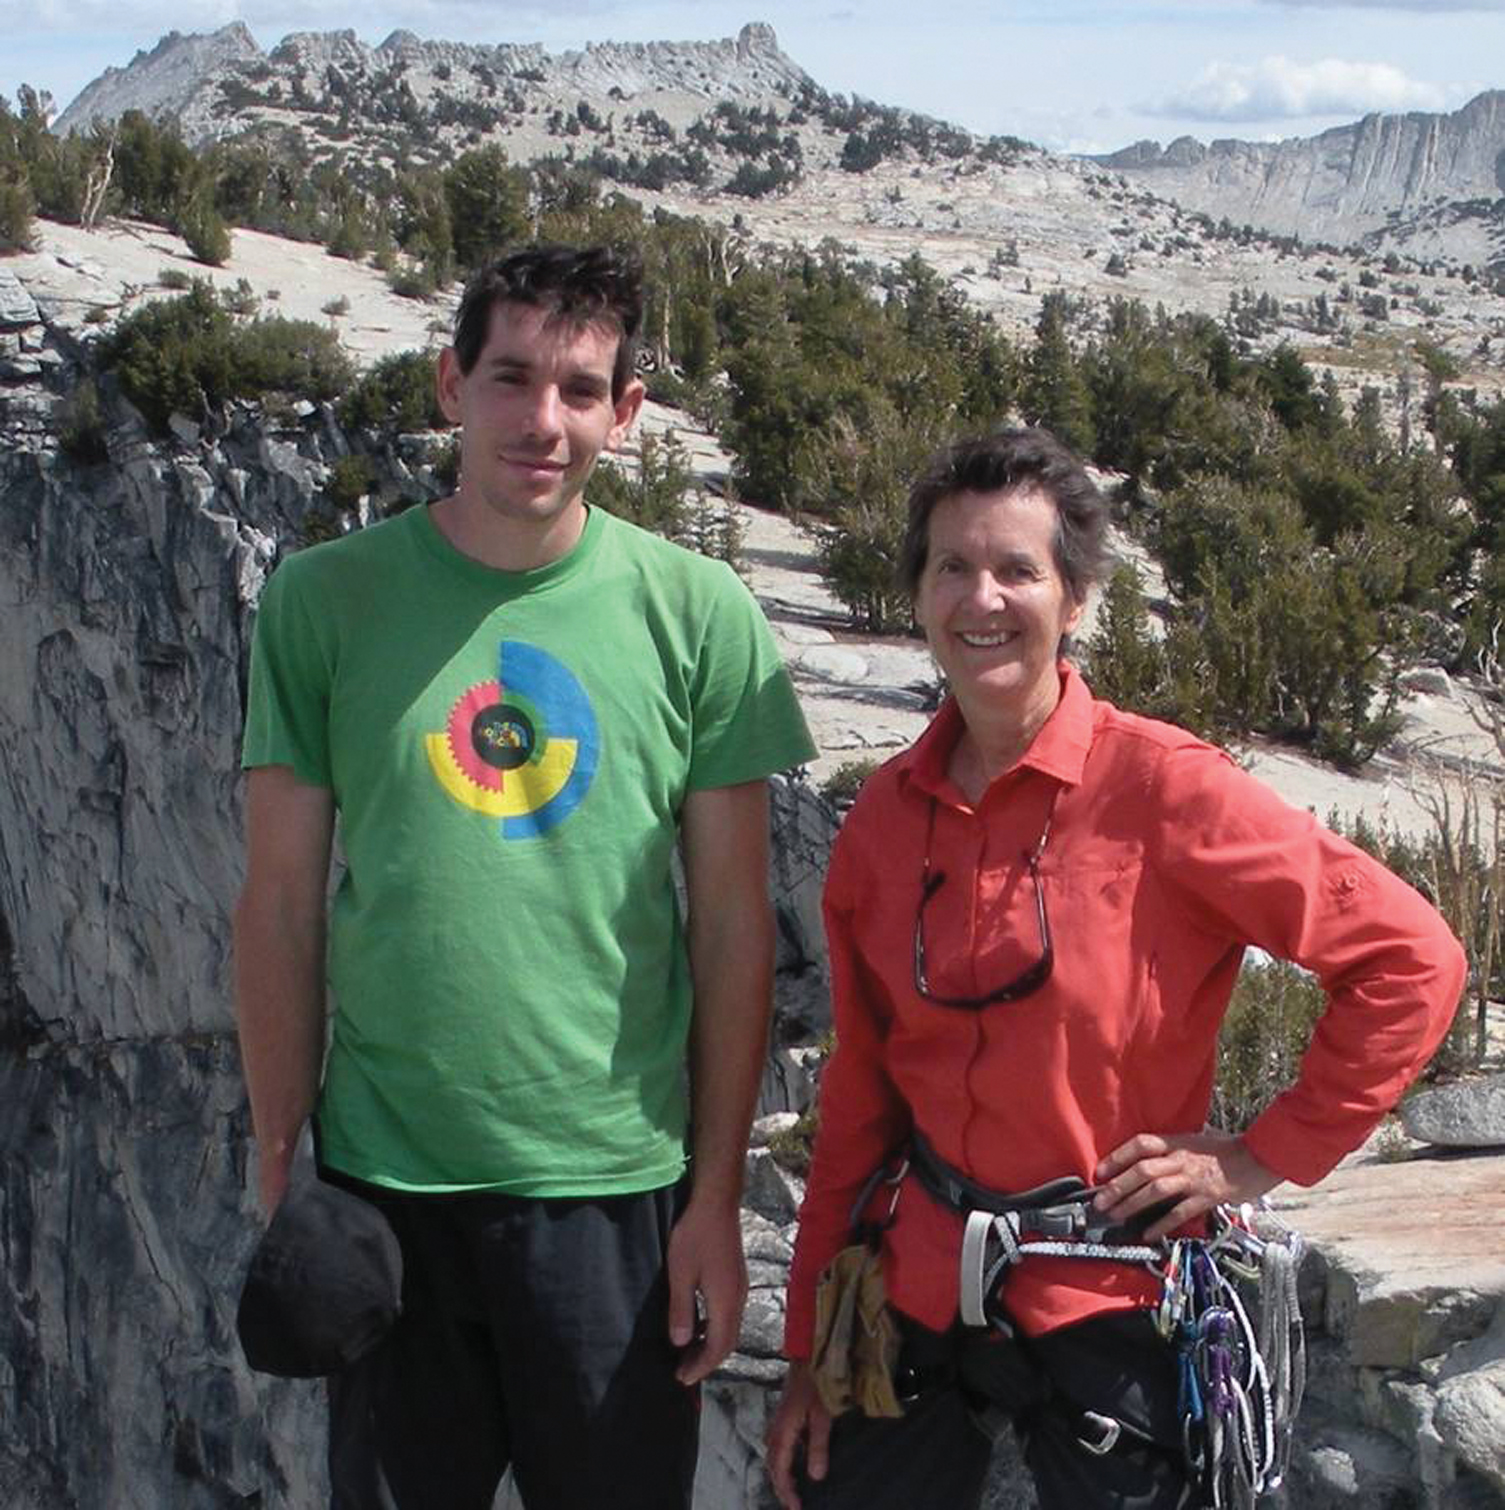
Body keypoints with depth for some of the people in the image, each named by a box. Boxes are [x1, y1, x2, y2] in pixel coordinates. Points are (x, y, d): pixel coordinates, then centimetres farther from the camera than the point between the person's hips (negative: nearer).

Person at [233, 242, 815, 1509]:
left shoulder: (698, 613, -2)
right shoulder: (327, 598, -1)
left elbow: (733, 920, 1)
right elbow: (281, 904, 2)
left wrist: (718, 1196, 0)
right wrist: (280, 1168, 1)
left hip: (620, 1186, 0)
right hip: (383, 1180, 1)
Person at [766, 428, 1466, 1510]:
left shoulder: (1161, 787, -14)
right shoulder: (886, 819, 1)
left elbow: (1411, 959, -13)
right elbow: (860, 1096, 8)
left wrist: (1266, 1157, -11)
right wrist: (811, 1346, 8)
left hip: (1107, 1300, -4)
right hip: (921, 1288, 4)